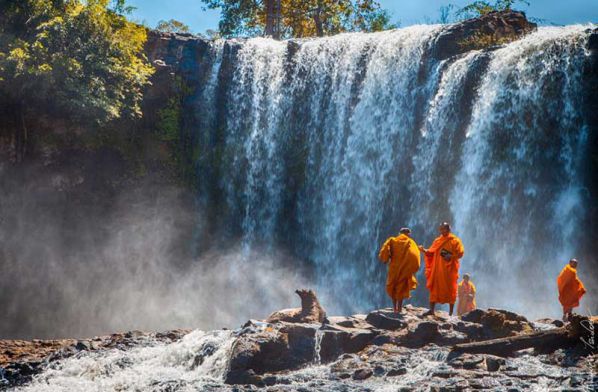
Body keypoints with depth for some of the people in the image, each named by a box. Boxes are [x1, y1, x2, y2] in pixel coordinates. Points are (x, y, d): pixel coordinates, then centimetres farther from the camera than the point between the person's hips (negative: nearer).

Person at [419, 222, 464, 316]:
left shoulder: (455, 240, -1)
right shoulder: (437, 240, 13)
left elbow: (460, 253, -8)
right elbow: (431, 252, 10)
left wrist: (450, 256, -22)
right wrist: (425, 250, -8)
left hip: (449, 269, -4)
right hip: (437, 269, 4)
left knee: (450, 289, 0)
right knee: (434, 288, -3)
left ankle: (451, 312, 5)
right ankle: (432, 310, -3)